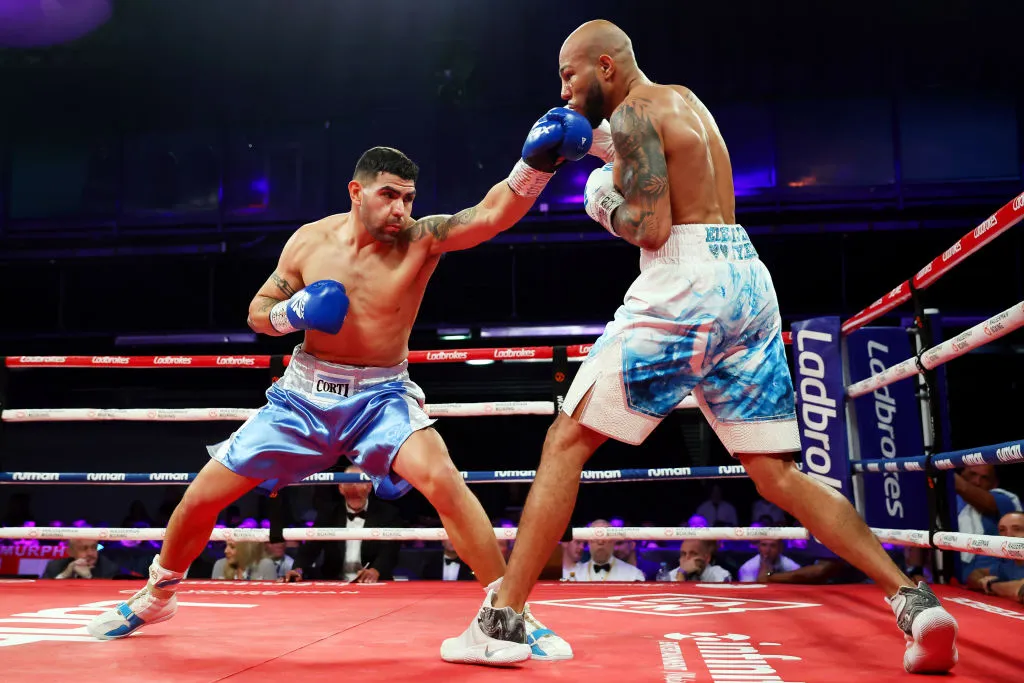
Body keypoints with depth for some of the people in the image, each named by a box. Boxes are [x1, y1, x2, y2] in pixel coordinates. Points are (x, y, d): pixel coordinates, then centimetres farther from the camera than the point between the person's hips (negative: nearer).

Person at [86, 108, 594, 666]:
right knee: (202, 496, 5)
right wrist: (292, 312, -15)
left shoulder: (422, 239, -12)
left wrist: (536, 162, -44)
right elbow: (257, 313, 7)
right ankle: (155, 597, 34)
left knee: (442, 478, -32)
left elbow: (494, 213, -28)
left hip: (381, 396, -3)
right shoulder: (309, 241, -4)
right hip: (304, 394, 3)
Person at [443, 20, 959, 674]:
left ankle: (501, 620, -1)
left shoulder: (633, 112, -3)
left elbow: (650, 227, -12)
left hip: (685, 287, -8)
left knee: (566, 443, -1)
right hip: (748, 282, 8)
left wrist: (604, 200, 6)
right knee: (780, 475, 9)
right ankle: (916, 601, -2)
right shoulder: (687, 101, 24)